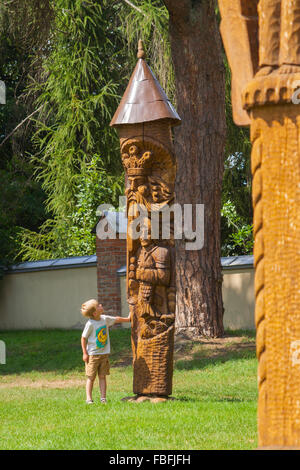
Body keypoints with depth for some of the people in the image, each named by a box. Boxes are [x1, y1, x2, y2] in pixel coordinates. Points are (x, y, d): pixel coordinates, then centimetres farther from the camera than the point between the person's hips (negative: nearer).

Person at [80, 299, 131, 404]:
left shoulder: (104, 319, 0)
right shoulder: (90, 324, -17)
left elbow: (116, 319, 21)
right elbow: (83, 338, -11)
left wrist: (127, 319, 30)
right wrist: (85, 353, -11)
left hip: (104, 353, 5)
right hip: (92, 355, -5)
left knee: (102, 376, 6)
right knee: (91, 377, -1)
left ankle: (103, 398, 8)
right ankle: (89, 398, 3)